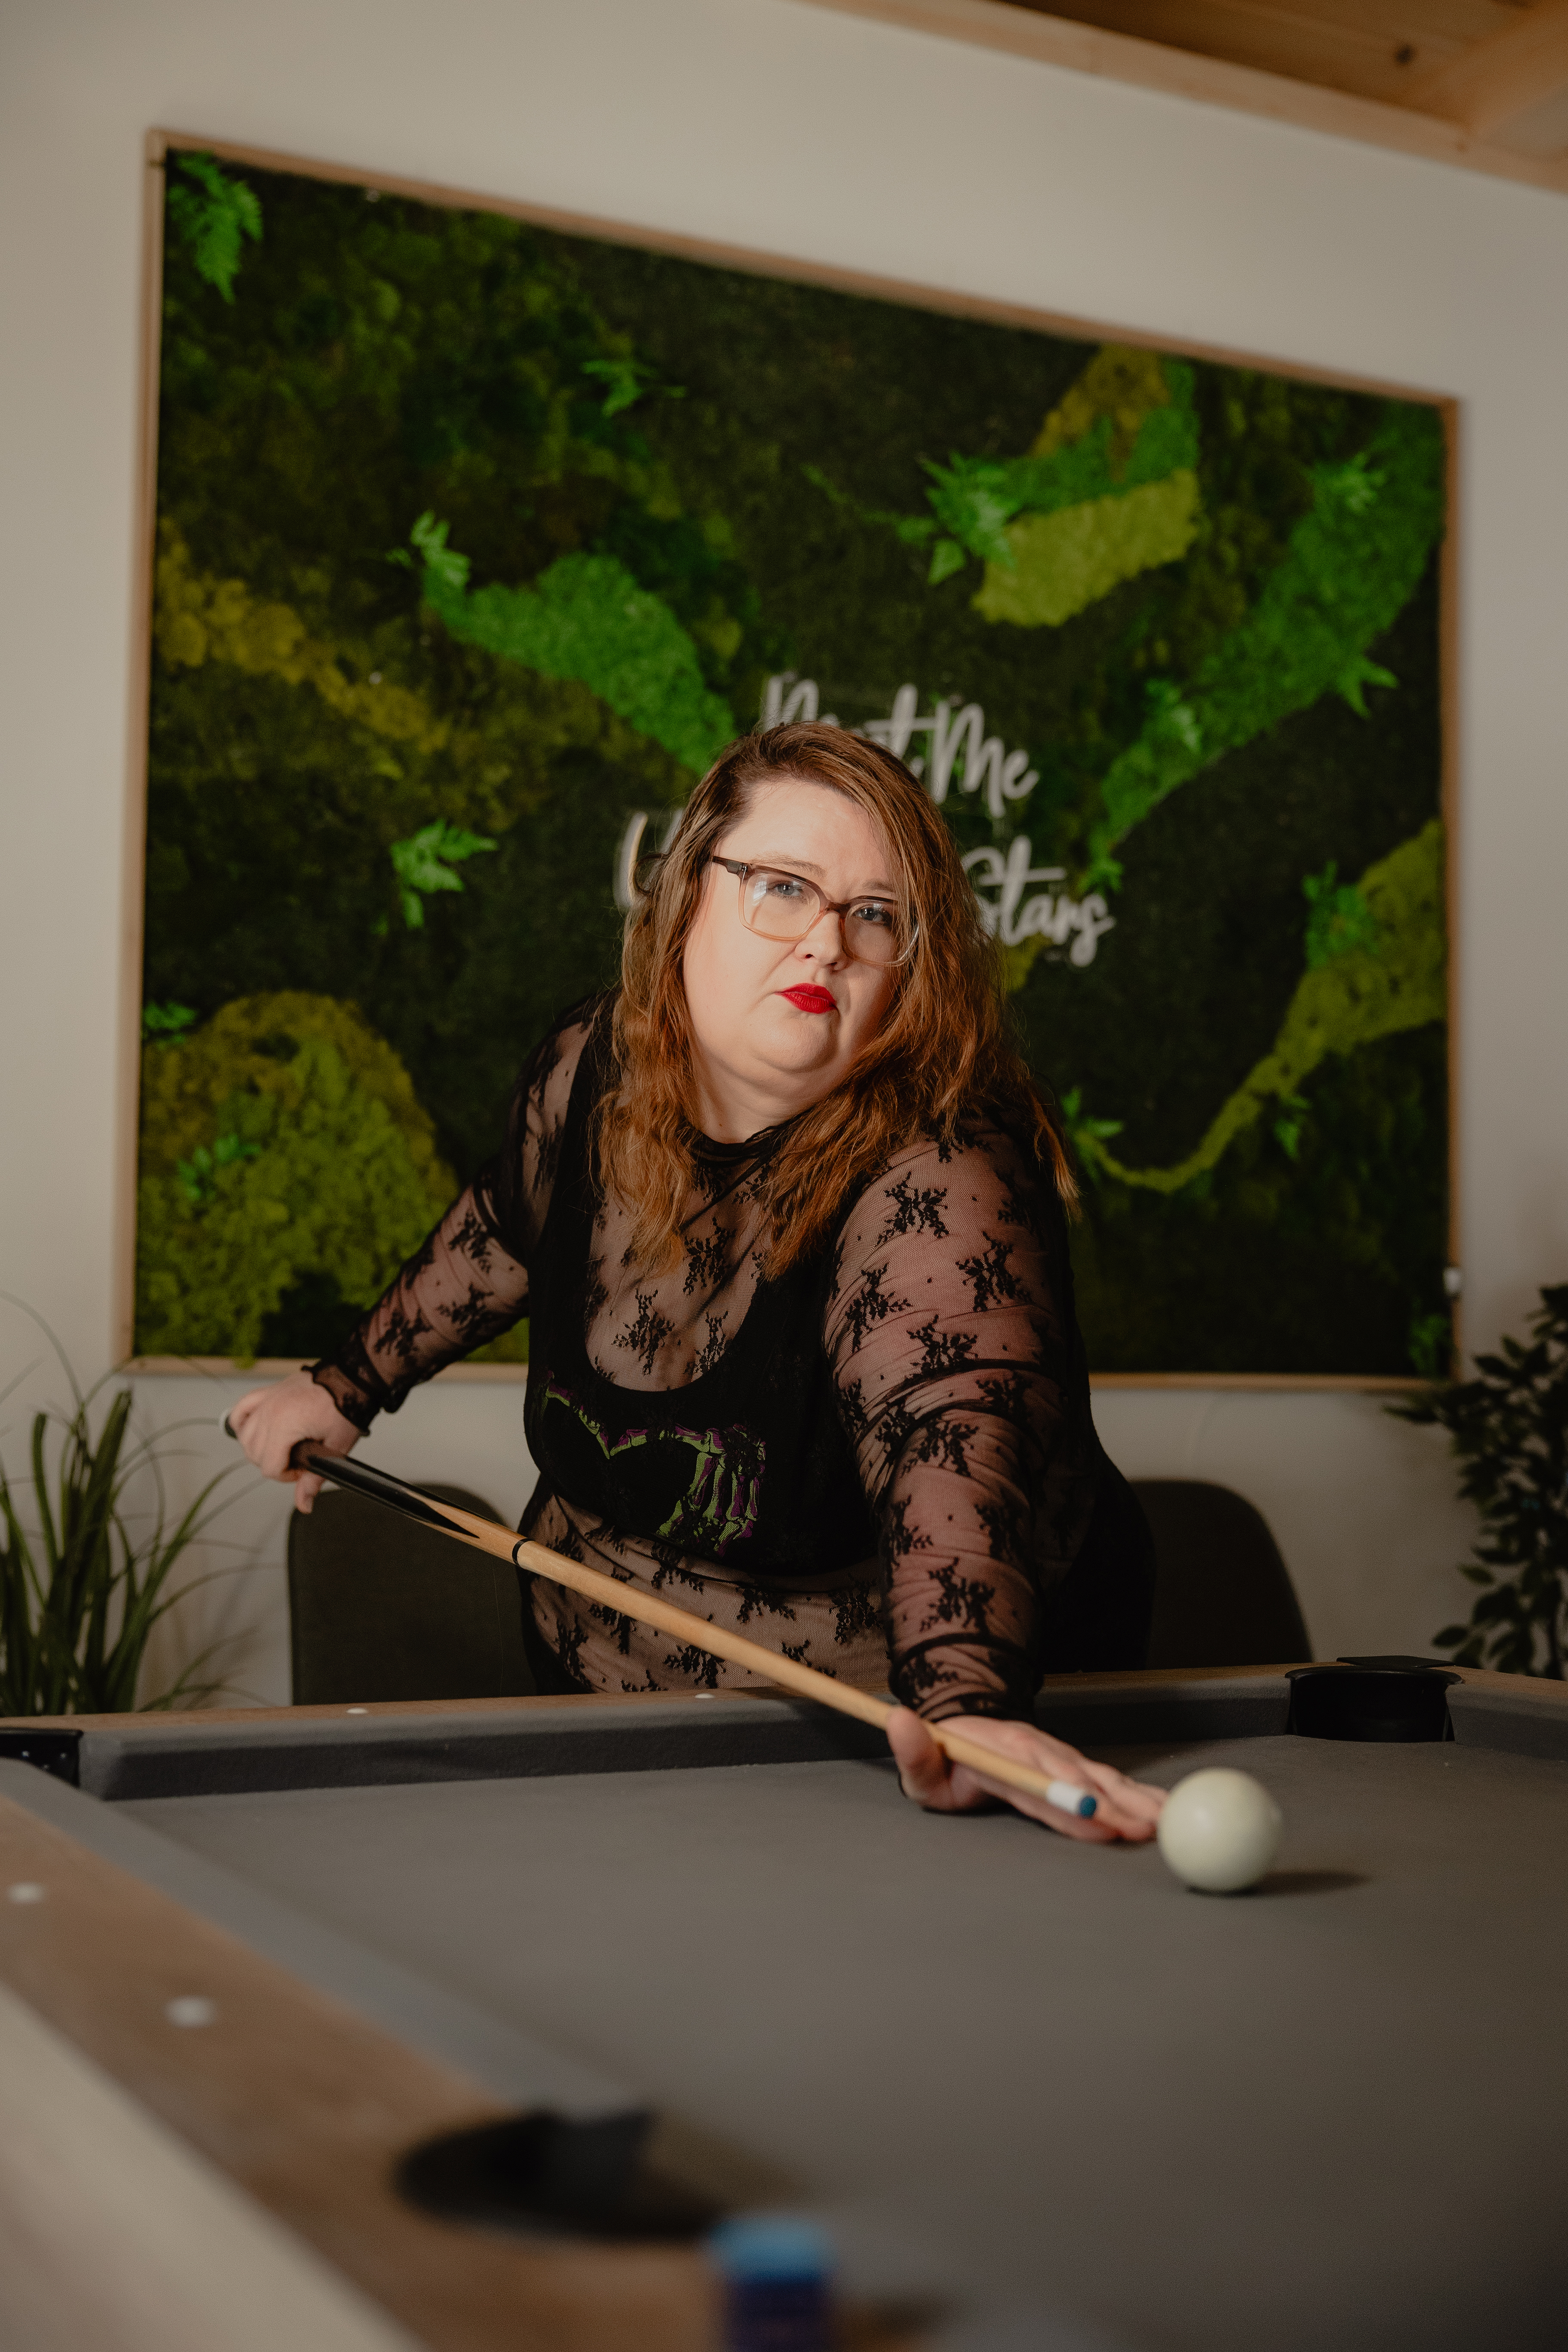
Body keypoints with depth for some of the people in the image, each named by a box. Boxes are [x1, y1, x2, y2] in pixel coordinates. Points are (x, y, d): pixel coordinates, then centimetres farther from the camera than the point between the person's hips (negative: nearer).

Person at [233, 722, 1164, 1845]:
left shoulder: (934, 1185, -29)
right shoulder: (591, 1076, -9)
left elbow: (953, 1449, -46)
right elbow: (505, 1231, 13)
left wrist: (966, 1707, -62)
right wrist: (350, 1386, 19)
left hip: (888, 1724, -5)